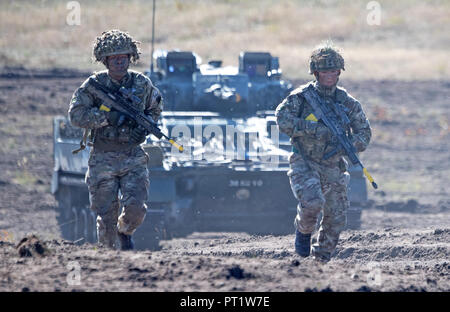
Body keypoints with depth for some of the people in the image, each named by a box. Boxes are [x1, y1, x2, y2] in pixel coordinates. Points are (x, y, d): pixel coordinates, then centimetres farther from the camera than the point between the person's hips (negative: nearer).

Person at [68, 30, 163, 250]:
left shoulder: (142, 83, 4)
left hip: (133, 157, 1)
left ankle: (125, 232, 22)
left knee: (135, 208, -13)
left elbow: (155, 108, 21)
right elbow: (75, 115, -12)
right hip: (103, 158, -1)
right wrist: (108, 117, -21)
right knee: (106, 215, -1)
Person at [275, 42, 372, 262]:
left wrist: (349, 144, -13)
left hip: (332, 167, 4)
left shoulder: (347, 102, 5)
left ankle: (321, 257, 25)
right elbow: (282, 118, -14)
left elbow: (364, 132, 10)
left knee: (336, 219, 4)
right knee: (312, 202, -28)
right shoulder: (301, 96, -4)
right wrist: (312, 128, -23)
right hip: (304, 162, -4)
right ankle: (303, 230, 4)